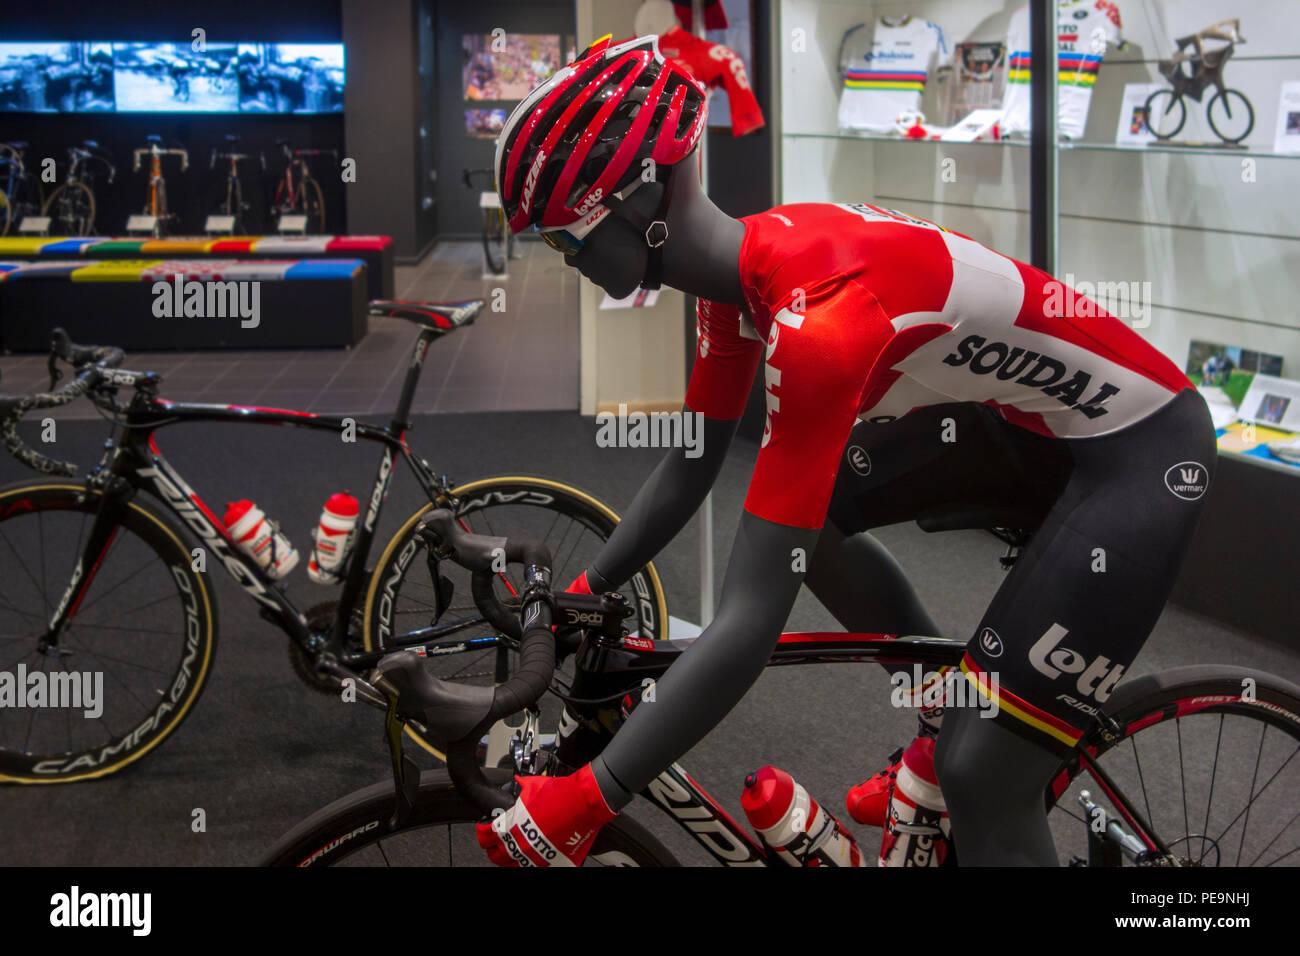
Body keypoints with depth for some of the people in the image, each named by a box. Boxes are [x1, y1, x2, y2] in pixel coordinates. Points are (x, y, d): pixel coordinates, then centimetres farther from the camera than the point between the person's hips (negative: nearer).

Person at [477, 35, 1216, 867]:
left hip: (1141, 446, -9)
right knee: (802, 515, 11)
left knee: (984, 780, -12)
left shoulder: (820, 309, -34)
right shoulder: (742, 264, -5)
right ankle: (949, 734, 23)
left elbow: (750, 624, -36)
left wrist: (582, 803, -32)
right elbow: (686, 472, 10)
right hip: (1025, 419, 9)